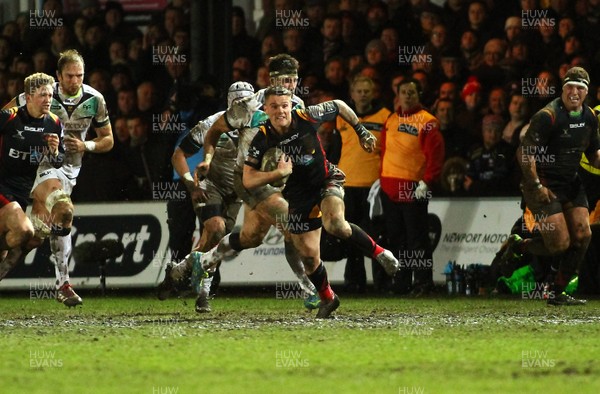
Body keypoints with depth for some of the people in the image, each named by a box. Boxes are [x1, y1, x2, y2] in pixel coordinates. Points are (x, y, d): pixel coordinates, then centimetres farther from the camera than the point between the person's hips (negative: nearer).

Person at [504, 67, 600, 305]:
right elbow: (524, 152, -18)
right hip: (544, 186, -7)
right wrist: (536, 186, -20)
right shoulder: (548, 116, -19)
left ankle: (557, 293, 7)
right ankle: (517, 246, 17)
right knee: (560, 244, -13)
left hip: (571, 183, 7)